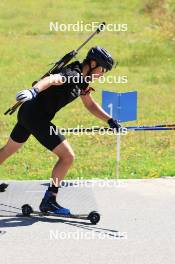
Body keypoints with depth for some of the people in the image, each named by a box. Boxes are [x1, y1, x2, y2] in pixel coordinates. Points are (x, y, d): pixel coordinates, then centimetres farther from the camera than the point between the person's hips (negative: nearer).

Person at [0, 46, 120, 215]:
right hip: (36, 117, -10)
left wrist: (109, 120, 16)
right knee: (68, 156, -10)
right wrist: (34, 90, -60)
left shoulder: (82, 79, 9)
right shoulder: (72, 74, -20)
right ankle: (49, 201, -6)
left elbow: (90, 104, 24)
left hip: (27, 113, 10)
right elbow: (52, 79, -41)